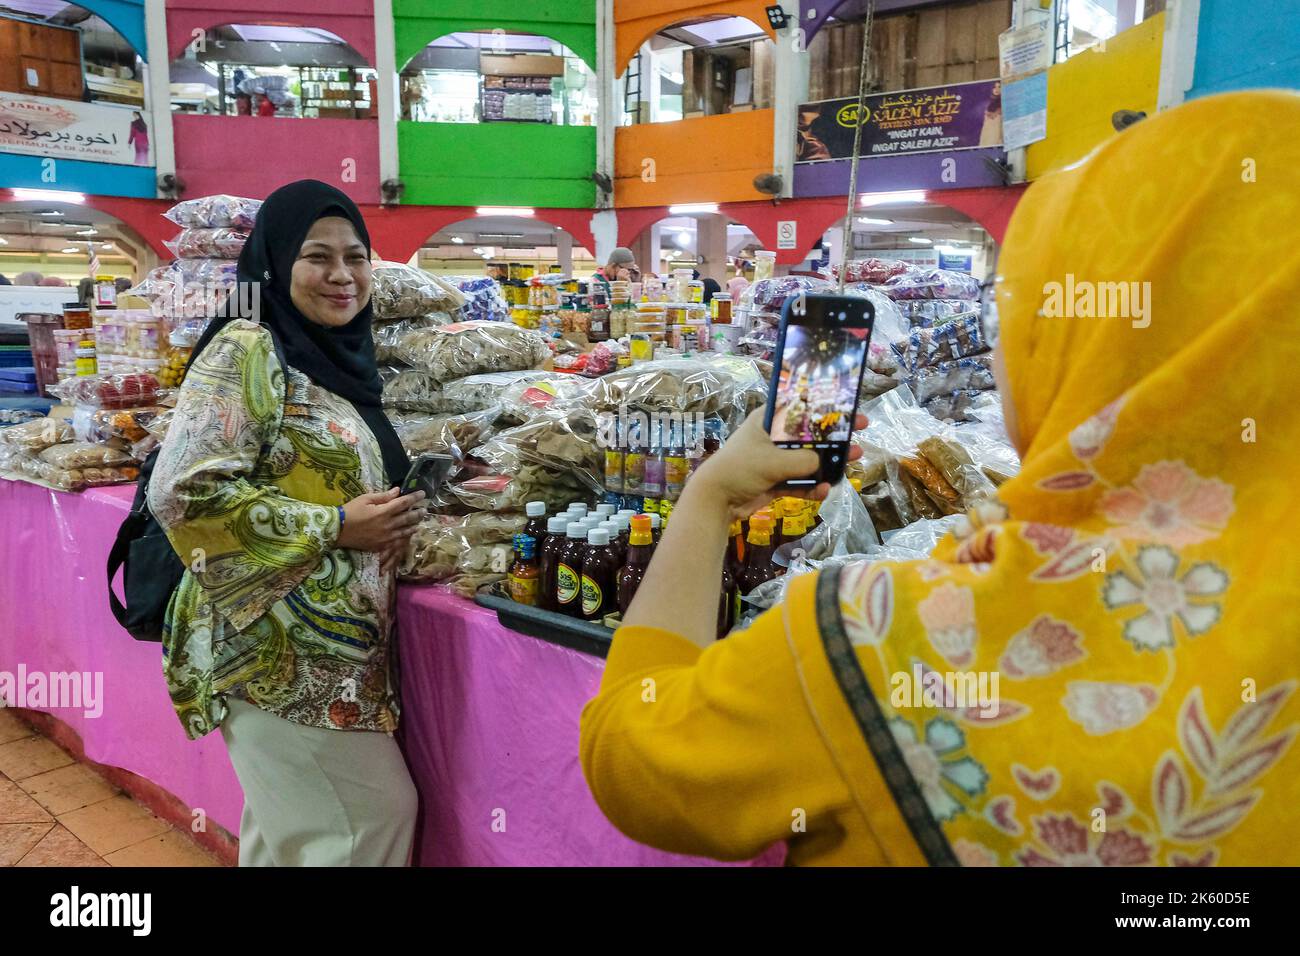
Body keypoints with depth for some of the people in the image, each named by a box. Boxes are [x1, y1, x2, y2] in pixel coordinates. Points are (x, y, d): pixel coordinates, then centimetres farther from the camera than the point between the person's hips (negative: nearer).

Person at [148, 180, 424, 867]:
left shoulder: (339, 359, 12)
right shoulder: (246, 351, -13)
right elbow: (185, 491, -21)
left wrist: (390, 519, 6)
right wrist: (336, 526, -19)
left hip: (335, 645, 8)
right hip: (274, 646, -8)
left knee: (286, 826, 19)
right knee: (379, 811, 1)